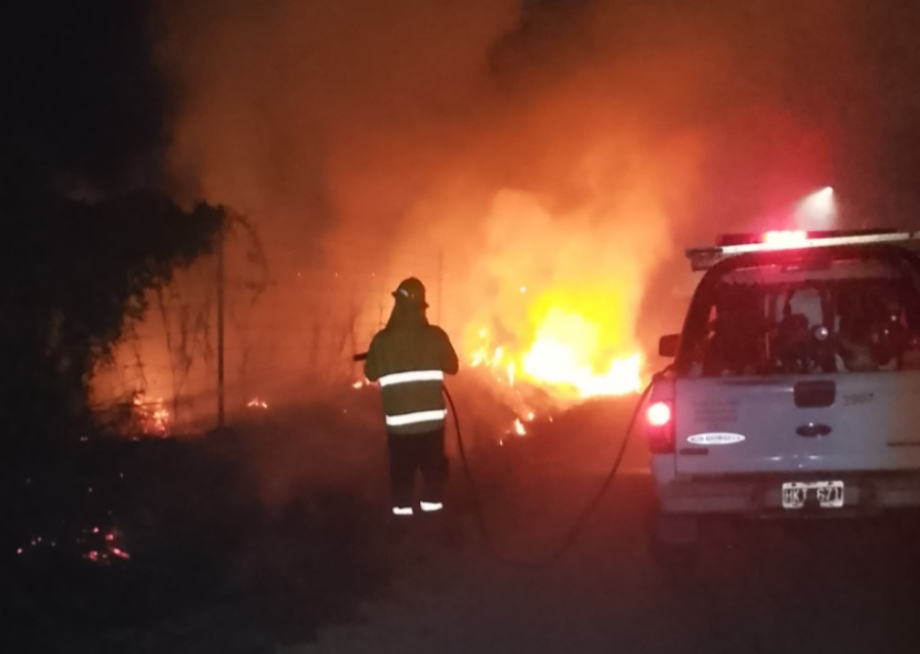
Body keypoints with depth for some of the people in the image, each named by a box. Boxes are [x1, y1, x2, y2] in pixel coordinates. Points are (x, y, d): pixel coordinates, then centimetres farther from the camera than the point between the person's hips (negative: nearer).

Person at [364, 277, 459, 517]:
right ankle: (432, 504, 19)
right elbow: (452, 366, 7)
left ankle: (403, 507, 10)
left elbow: (371, 373, 4)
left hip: (399, 420, -1)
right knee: (433, 465, 14)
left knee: (402, 467, 10)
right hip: (431, 417, 1)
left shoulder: (383, 339, -8)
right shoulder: (436, 336, -7)